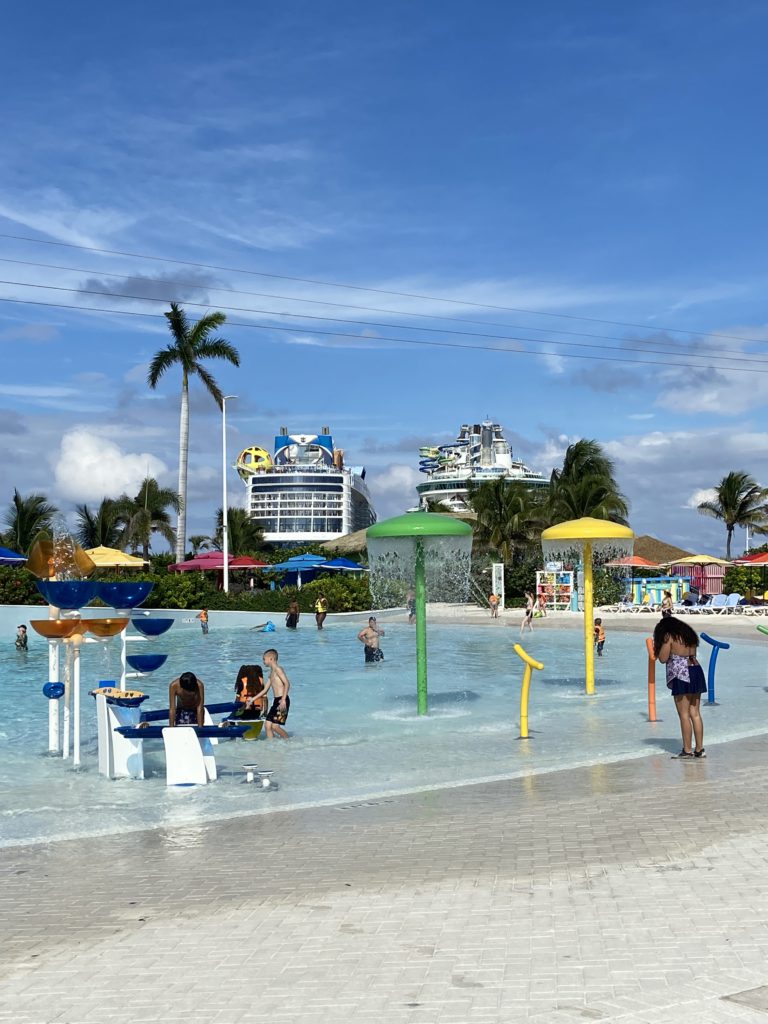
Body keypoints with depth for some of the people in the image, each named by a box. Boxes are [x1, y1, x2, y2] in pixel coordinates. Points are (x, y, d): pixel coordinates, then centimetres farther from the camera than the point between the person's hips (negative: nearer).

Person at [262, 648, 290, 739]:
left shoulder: (278, 669, -7)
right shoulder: (271, 672, 21)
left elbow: (287, 684, -19)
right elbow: (266, 689, 27)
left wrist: (283, 700, -26)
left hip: (282, 701, -9)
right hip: (276, 701, 9)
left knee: (275, 726, -12)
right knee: (267, 725, 4)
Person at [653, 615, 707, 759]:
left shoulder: (669, 636, -3)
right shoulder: (689, 634, 18)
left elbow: (663, 658, -6)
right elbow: (692, 655, 18)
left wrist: (663, 644, 6)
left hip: (681, 675, -7)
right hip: (696, 671, 7)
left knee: (684, 714, -3)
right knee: (695, 713, 10)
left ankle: (687, 750, -2)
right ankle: (699, 749, 11)